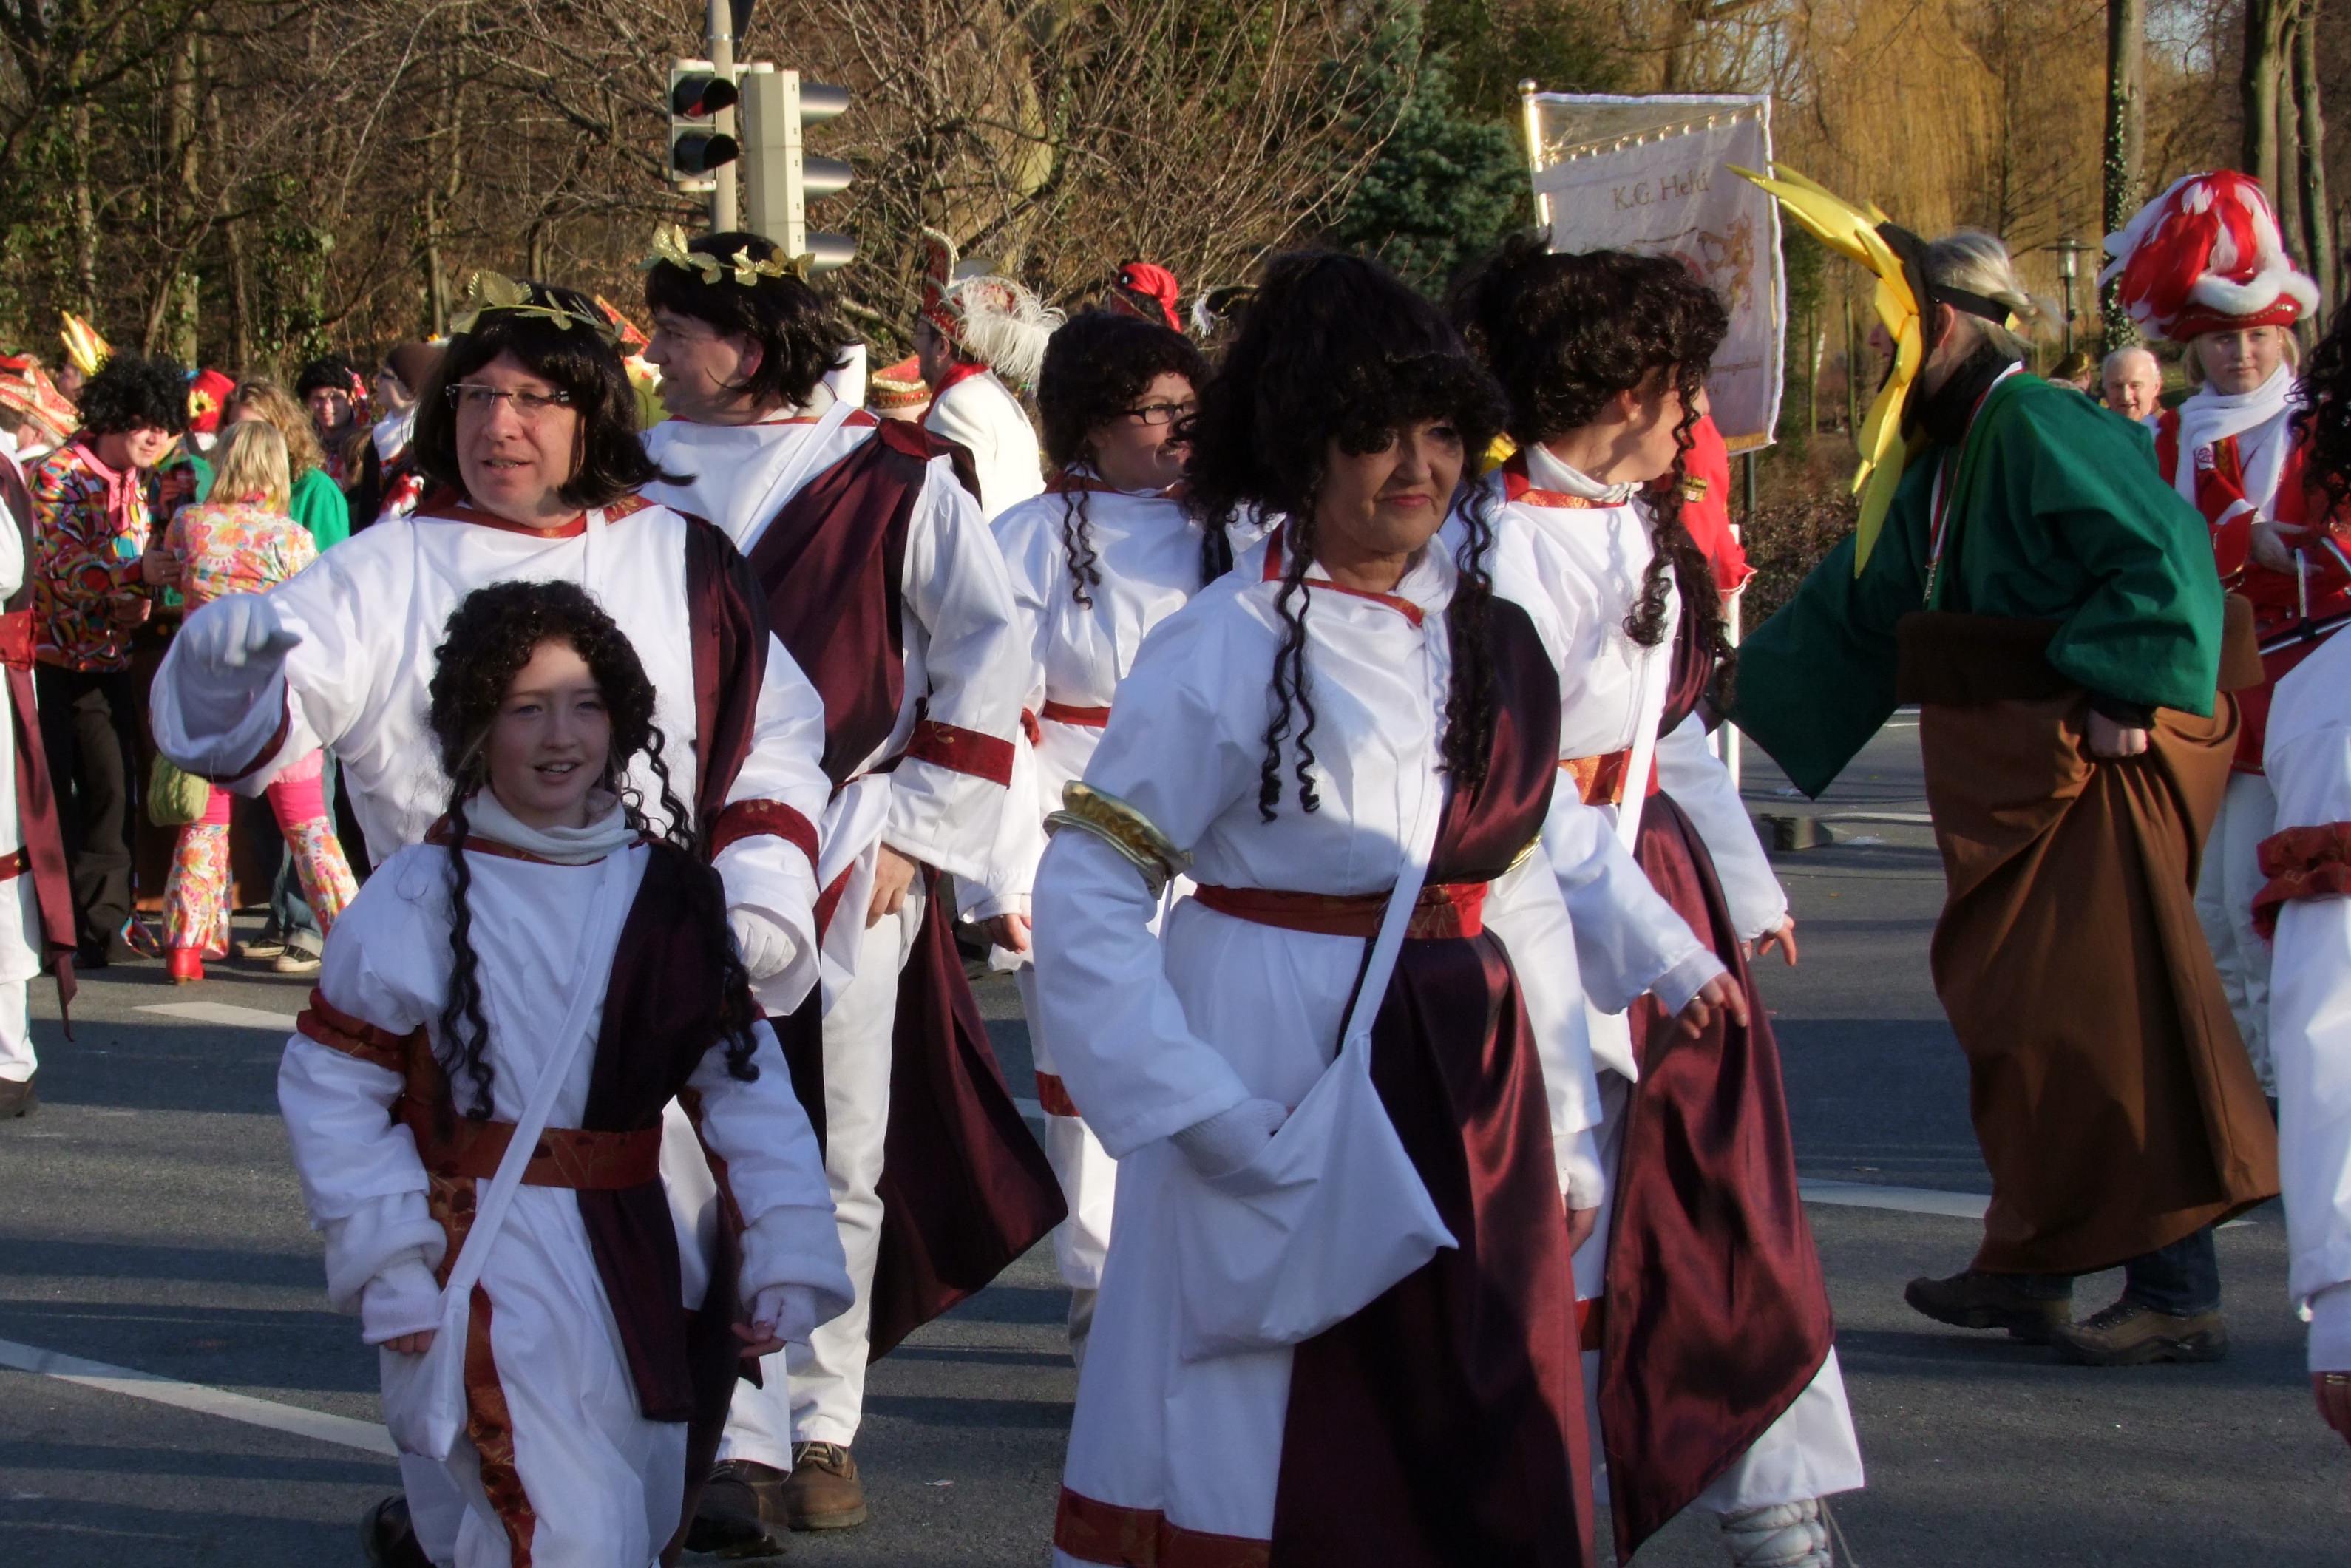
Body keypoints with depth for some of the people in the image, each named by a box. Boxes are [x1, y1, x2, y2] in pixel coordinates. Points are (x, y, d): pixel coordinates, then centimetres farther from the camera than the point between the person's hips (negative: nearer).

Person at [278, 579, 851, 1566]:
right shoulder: (423, 899, -7)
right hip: (485, 1258, -5)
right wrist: (389, 1269, -10)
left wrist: (786, 1258, -2)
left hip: (633, 1262, 6)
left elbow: (742, 1083, 5)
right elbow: (330, 1088, -5)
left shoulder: (669, 892, 5)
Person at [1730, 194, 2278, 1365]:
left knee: (2108, 1021, -9)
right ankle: (2033, 1266, 23)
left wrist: (2115, 697, -23)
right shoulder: (1944, 465, 15)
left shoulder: (2041, 431, -16)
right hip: (2013, 783, 10)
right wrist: (1731, 686, 27)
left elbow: (2164, 561, -24)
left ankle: (2178, 1293, -7)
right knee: (2018, 1017, 14)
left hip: (2094, 774, -10)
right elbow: (1858, 612, 25)